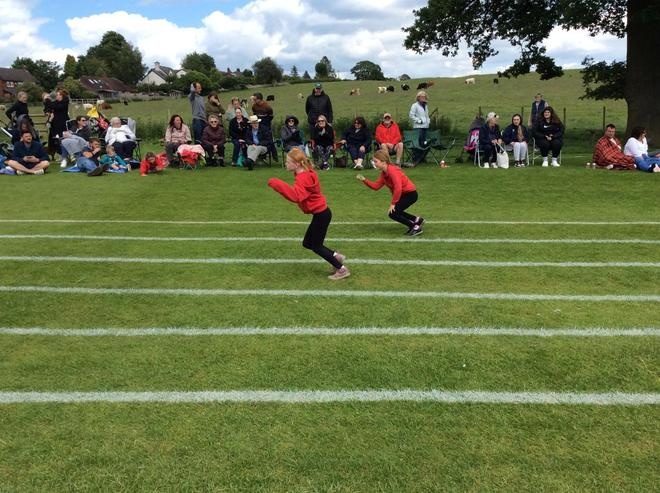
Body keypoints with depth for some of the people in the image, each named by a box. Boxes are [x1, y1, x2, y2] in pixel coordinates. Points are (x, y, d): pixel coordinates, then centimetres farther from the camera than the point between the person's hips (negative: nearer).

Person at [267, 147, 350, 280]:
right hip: (320, 212, 10)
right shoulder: (306, 174, 6)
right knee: (307, 243, 16)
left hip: (321, 215, -10)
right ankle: (336, 257, 24)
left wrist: (276, 184, -43)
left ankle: (342, 270, 11)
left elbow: (295, 196, -42)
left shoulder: (303, 179, -25)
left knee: (316, 246, 2)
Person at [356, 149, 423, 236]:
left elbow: (398, 188, -30)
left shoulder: (392, 170, -23)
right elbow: (376, 186, 7)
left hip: (410, 194, -10)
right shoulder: (383, 173, 6)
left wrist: (393, 203, -24)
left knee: (392, 213, -14)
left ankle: (415, 227, -6)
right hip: (403, 194, 10)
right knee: (395, 211, 23)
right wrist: (364, 180, -5)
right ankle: (417, 220, 32)